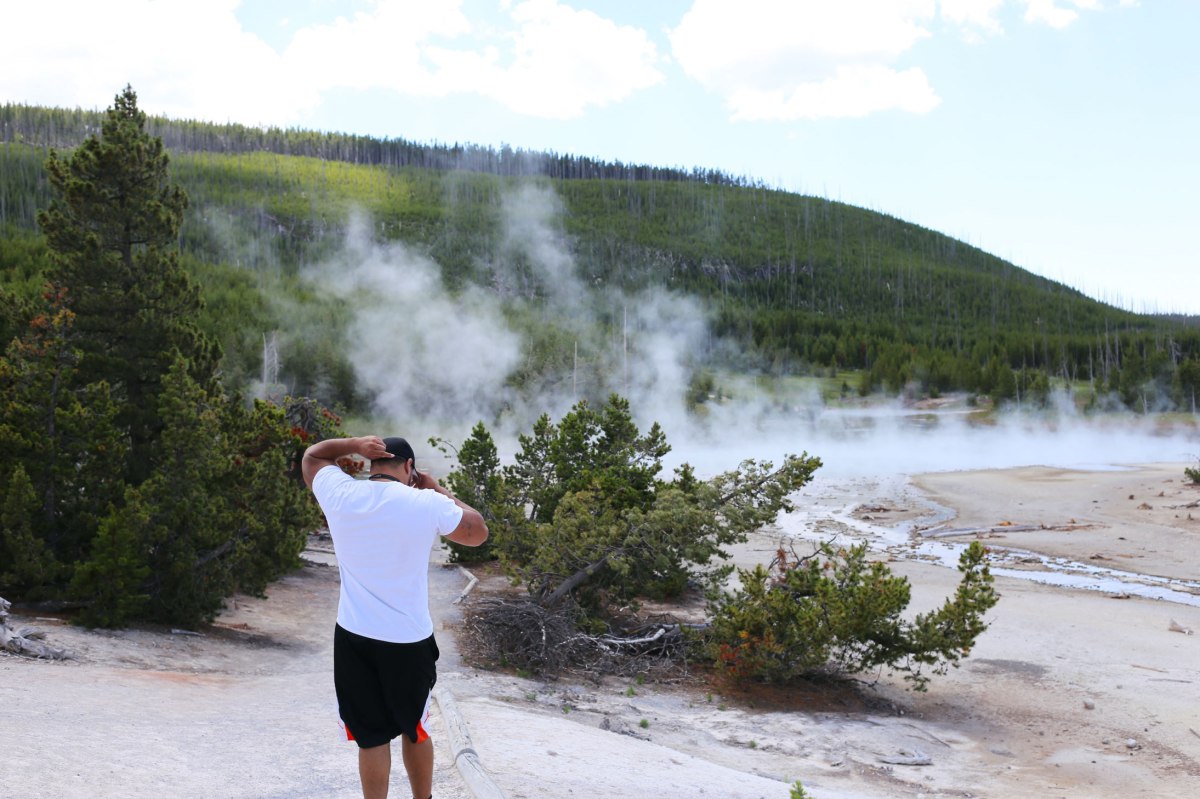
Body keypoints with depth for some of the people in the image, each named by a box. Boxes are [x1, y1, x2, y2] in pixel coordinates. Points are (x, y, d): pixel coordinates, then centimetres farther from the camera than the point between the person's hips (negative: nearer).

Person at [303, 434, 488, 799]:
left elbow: (311, 456, 17)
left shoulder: (340, 494, -4)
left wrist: (355, 445, 2)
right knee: (415, 728, 18)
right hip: (408, 641, -1)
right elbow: (478, 533, 6)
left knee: (371, 736, 7)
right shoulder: (428, 503, -10)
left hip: (353, 638, 1)